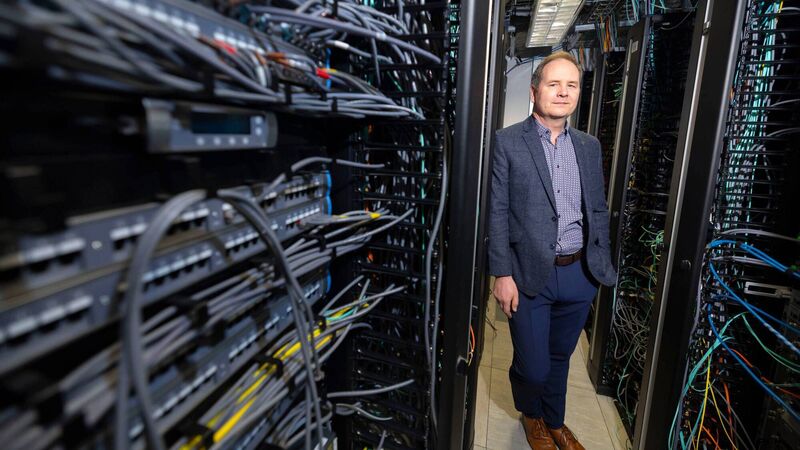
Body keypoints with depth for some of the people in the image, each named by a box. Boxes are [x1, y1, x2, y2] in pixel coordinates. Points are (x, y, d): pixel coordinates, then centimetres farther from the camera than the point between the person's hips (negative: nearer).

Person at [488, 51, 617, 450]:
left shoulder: (590, 146, 9)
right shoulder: (507, 141, -6)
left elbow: (598, 211, 13)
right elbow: (498, 212, -9)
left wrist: (601, 265, 9)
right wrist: (502, 275, -12)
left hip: (579, 274, 5)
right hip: (529, 275, -4)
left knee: (559, 358, 21)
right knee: (533, 366, 7)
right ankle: (530, 414, 41)